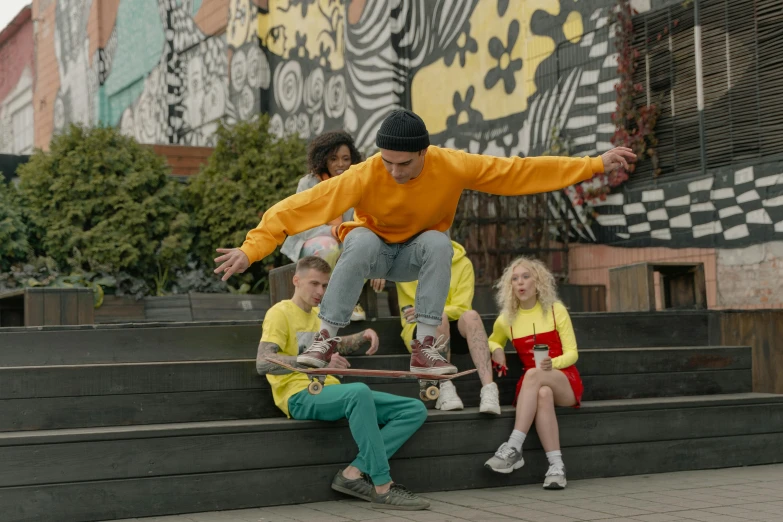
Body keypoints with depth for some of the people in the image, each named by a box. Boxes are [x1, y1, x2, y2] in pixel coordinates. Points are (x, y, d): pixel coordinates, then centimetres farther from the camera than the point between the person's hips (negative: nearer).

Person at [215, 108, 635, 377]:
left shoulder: (452, 167, -25)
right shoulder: (365, 176, -29)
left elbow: (522, 171, -22)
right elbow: (303, 206, -33)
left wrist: (595, 165, -22)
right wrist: (252, 249, -41)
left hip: (415, 256, 2)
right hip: (373, 249, -1)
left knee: (438, 242, -32)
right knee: (361, 241, -36)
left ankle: (424, 347, -28)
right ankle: (326, 338, -26)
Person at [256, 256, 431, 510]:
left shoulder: (319, 315, 23)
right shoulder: (280, 313, -2)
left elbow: (339, 346, 40)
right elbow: (263, 363, -18)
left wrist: (364, 336, 16)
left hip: (331, 393, 8)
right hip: (301, 397, -8)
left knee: (415, 409, -6)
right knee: (359, 391, -40)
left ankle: (354, 473, -20)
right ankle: (382, 487, -34)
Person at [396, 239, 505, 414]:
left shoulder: (463, 263, 0)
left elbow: (461, 308, -7)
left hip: (453, 329, 1)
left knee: (471, 316, -34)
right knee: (440, 318, -35)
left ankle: (489, 389, -46)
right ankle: (445, 389, -41)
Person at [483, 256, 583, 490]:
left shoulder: (556, 310, 1)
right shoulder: (506, 319, 7)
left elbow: (572, 353, -1)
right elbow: (493, 341, 29)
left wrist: (552, 363, -24)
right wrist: (497, 350, 3)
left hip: (565, 382, -1)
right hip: (533, 386, 2)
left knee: (533, 374, -37)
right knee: (543, 394, -38)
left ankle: (513, 448, -42)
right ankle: (556, 464, -41)